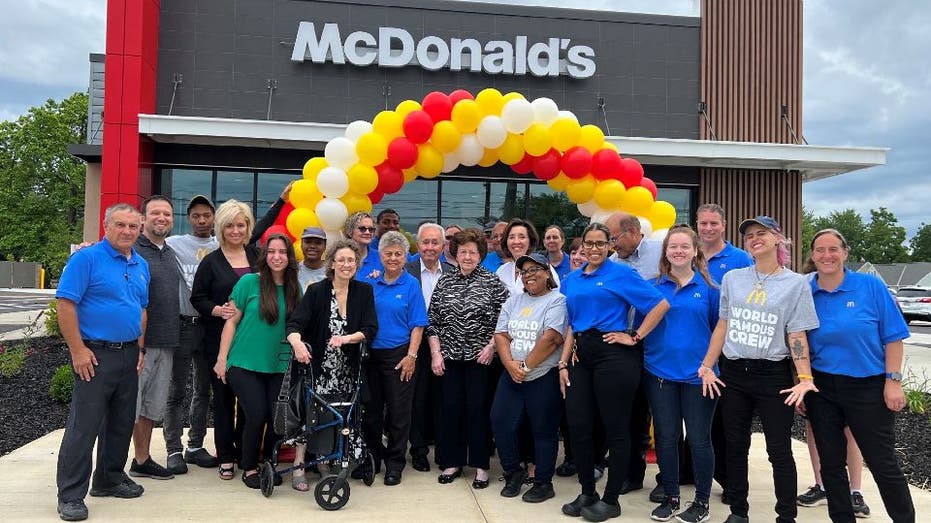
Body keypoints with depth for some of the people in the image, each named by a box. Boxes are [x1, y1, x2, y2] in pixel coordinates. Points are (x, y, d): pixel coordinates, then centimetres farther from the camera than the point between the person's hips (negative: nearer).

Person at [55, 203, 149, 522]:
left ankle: (110, 479, 29)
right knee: (84, 425, -3)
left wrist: (139, 349, 12)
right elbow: (65, 304, -14)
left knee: (121, 423, 14)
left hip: (129, 355, 7)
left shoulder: (141, 265, 12)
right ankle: (70, 495, 8)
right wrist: (78, 351, -16)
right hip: (95, 354, -7)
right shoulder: (87, 258, -9)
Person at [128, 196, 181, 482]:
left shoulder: (171, 254, 16)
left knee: (153, 405, 15)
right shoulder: (133, 250, -8)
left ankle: (142, 460, 26)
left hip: (166, 342, 8)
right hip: (139, 340, -8)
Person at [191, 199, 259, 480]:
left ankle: (248, 452, 17)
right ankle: (225, 457, 15)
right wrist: (218, 310, -16)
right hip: (220, 339, -2)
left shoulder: (257, 256, 10)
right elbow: (197, 298, 0)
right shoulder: (211, 262, 2)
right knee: (224, 396, 4)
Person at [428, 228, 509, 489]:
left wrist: (491, 346, -10)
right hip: (450, 357, 3)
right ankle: (452, 462, 20)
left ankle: (480, 465, 14)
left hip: (480, 357, -2)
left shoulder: (492, 282, -1)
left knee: (478, 408, 2)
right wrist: (436, 353, -1)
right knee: (451, 408, 7)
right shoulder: (444, 281, 6)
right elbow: (432, 321, 6)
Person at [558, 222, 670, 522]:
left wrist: (635, 337, -9)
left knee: (616, 429, 3)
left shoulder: (621, 274, -3)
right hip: (581, 355, 6)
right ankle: (587, 493, 24)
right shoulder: (572, 280, 15)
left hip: (613, 354, -6)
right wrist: (564, 363, 9)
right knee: (578, 426, 6)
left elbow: (661, 305, -8)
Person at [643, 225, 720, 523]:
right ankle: (670, 498, 24)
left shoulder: (708, 287, 1)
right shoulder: (653, 286, 5)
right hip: (660, 371, 2)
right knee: (666, 437, 9)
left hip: (697, 373, -2)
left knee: (698, 439, 5)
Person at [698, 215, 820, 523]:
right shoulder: (732, 278, 6)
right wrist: (707, 367, 7)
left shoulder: (796, 283, -2)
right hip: (733, 373, 3)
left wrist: (805, 378, -14)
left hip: (774, 375, -3)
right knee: (735, 447, 11)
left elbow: (797, 335, -4)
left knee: (779, 451, 3)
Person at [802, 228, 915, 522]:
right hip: (821, 389, 3)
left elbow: (892, 337, -4)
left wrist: (893, 381, -9)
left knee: (883, 464, 5)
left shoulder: (870, 286, -6)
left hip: (868, 387, -2)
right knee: (831, 462, 12)